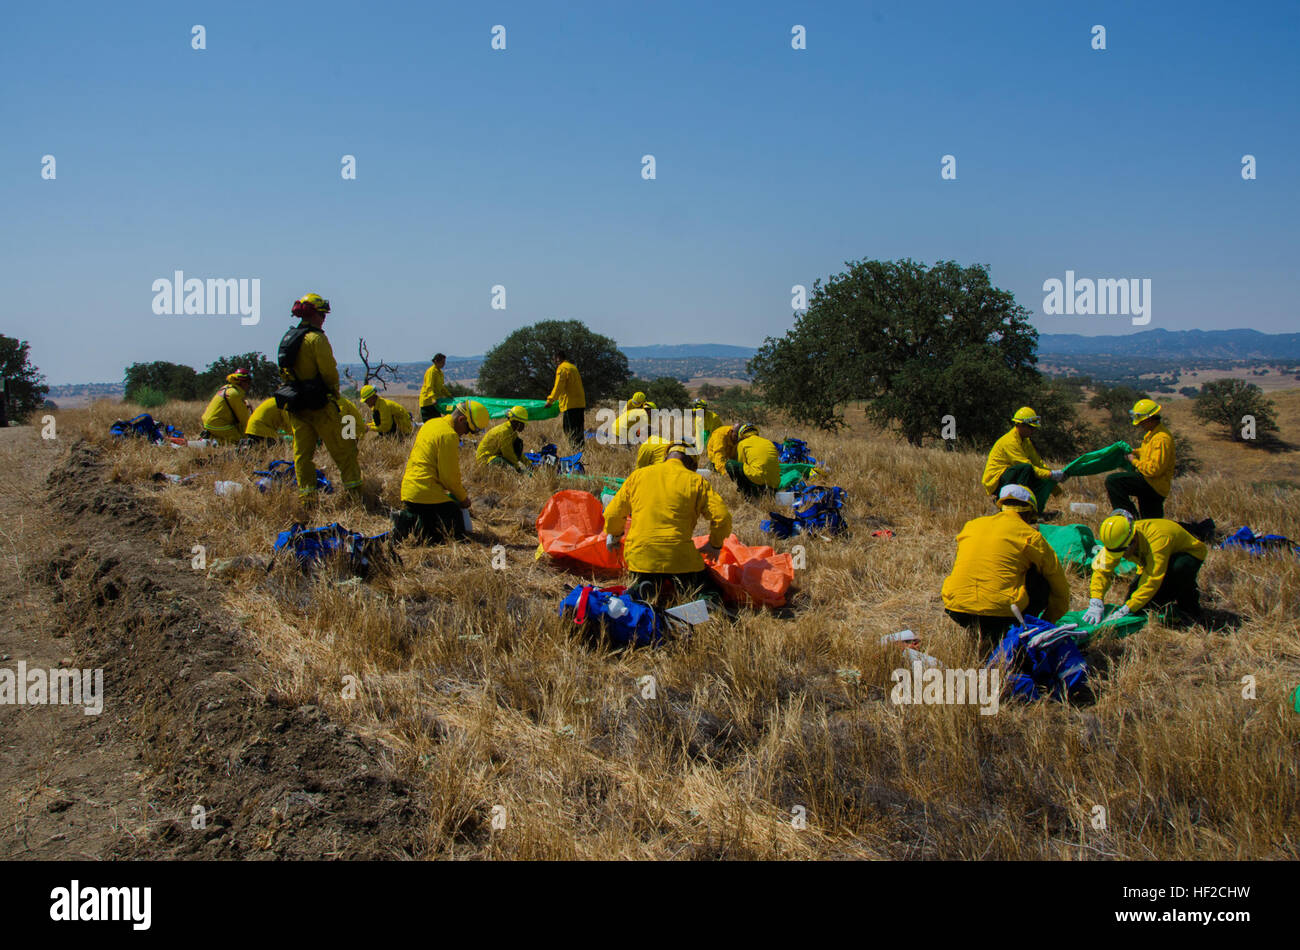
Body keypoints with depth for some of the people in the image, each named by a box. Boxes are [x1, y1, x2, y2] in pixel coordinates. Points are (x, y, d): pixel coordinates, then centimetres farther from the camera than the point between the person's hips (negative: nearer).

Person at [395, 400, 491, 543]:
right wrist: (463, 498, 6)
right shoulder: (449, 435, -14)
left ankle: (407, 518, 1)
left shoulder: (432, 423, 16)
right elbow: (449, 475, -11)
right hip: (427, 493, -9)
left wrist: (458, 485, 21)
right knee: (457, 531, -6)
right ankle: (415, 523, -18)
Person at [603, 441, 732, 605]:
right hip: (680, 557, -2)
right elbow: (722, 517, -3)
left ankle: (645, 590, -6)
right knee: (704, 584, 19)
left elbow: (613, 513, 16)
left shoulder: (637, 476, 11)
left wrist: (613, 536, 36)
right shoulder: (696, 481, 3)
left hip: (640, 554, 2)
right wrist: (715, 545, 15)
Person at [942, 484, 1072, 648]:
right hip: (1000, 612, -5)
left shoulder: (971, 525, 18)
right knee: (1042, 582, 16)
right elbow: (1060, 587, 14)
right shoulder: (1030, 536, 6)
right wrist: (1047, 622, 29)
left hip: (956, 609, 5)